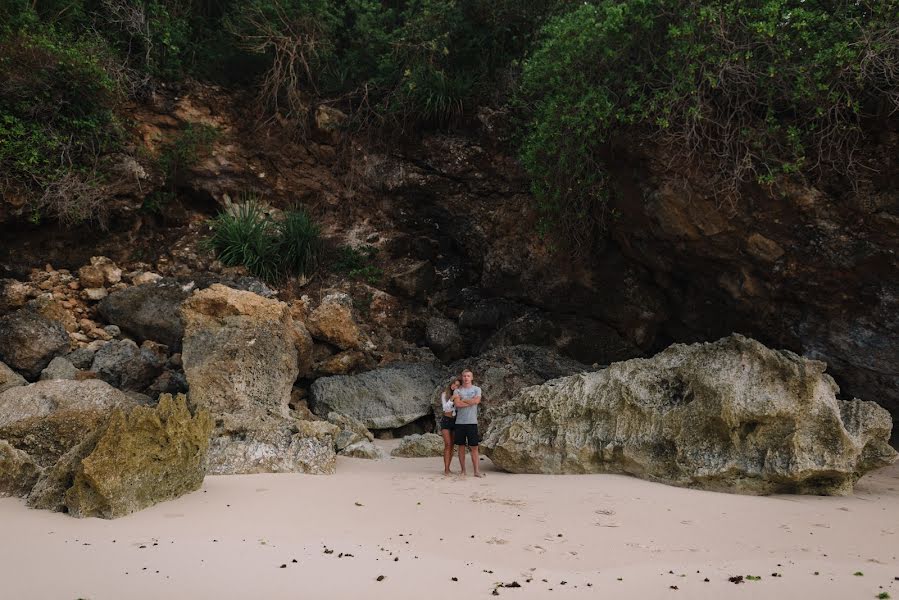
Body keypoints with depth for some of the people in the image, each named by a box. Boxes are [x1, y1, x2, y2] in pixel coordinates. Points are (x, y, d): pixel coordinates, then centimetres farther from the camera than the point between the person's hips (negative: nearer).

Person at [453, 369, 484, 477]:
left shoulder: (477, 389, 8)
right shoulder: (457, 390, 8)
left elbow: (476, 401, -11)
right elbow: (457, 403, -10)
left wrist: (462, 399, -3)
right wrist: (471, 402, -8)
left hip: (472, 422, -1)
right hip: (460, 422, 1)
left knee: (474, 447, -2)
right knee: (461, 447, 5)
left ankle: (477, 471, -2)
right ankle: (463, 470, 12)